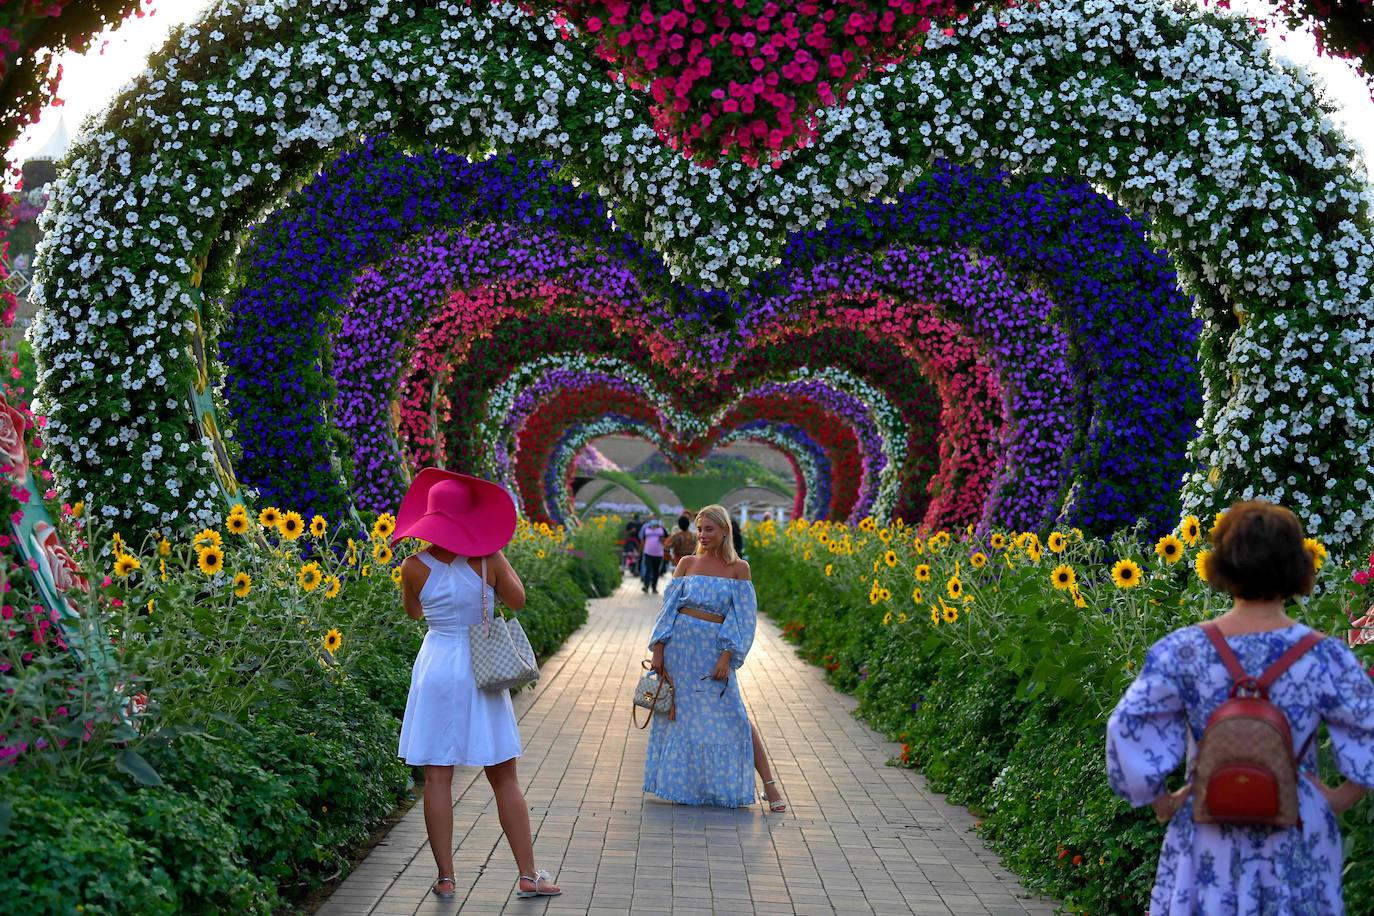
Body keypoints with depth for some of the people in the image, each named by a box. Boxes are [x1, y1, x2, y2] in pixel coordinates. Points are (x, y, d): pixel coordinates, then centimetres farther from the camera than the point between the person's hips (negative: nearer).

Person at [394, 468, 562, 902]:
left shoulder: (415, 567, -8)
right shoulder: (489, 561, -11)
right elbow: (517, 600, 6)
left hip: (437, 668, 0)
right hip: (482, 671, 0)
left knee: (438, 779, 6)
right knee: (504, 778, 8)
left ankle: (446, 878, 8)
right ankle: (528, 875, 10)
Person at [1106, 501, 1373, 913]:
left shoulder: (1184, 651, -12)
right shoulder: (1324, 658, -12)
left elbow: (1129, 731, -14)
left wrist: (1162, 801, -1)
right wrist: (1335, 802, 1)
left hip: (1209, 838, 0)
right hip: (1296, 843, 0)